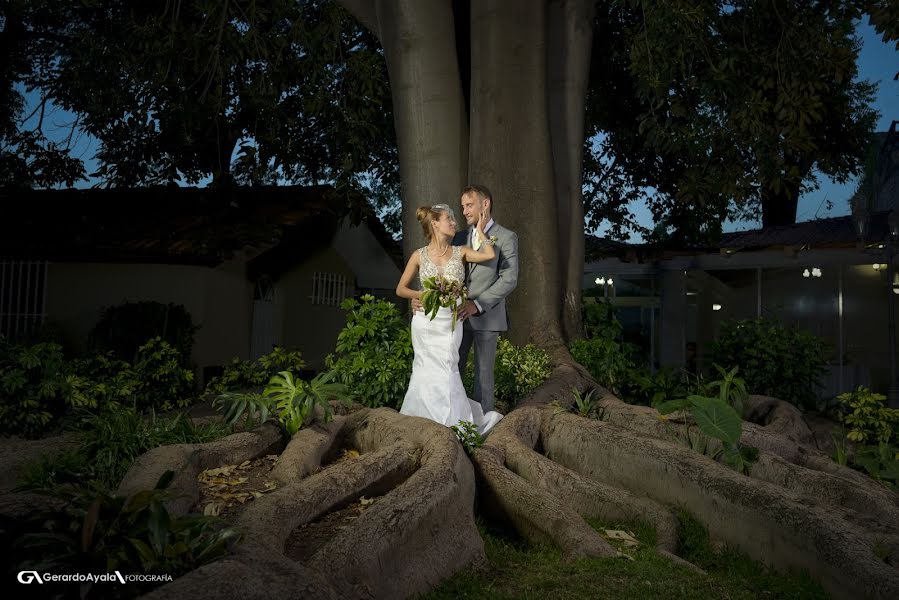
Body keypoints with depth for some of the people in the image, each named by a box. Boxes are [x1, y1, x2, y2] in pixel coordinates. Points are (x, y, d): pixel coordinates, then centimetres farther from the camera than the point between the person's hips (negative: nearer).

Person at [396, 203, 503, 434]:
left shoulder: (460, 252, 6)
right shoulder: (419, 256, 3)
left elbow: (490, 254, -11)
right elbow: (400, 289, 9)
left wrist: (480, 230, 2)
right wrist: (422, 295, -9)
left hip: (450, 322, 1)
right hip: (426, 321, -1)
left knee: (446, 369, -5)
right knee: (429, 371, 1)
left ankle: (448, 421, 11)